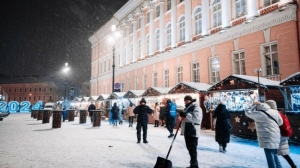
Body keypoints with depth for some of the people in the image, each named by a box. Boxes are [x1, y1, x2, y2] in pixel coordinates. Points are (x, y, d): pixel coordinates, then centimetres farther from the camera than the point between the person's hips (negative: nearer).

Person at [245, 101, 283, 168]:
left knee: (270, 158, 1)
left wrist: (254, 105, 4)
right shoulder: (275, 112, 4)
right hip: (276, 138, 7)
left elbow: (247, 112, -3)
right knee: (275, 156, 22)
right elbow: (280, 122, 14)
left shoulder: (259, 114, -15)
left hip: (267, 139, -7)